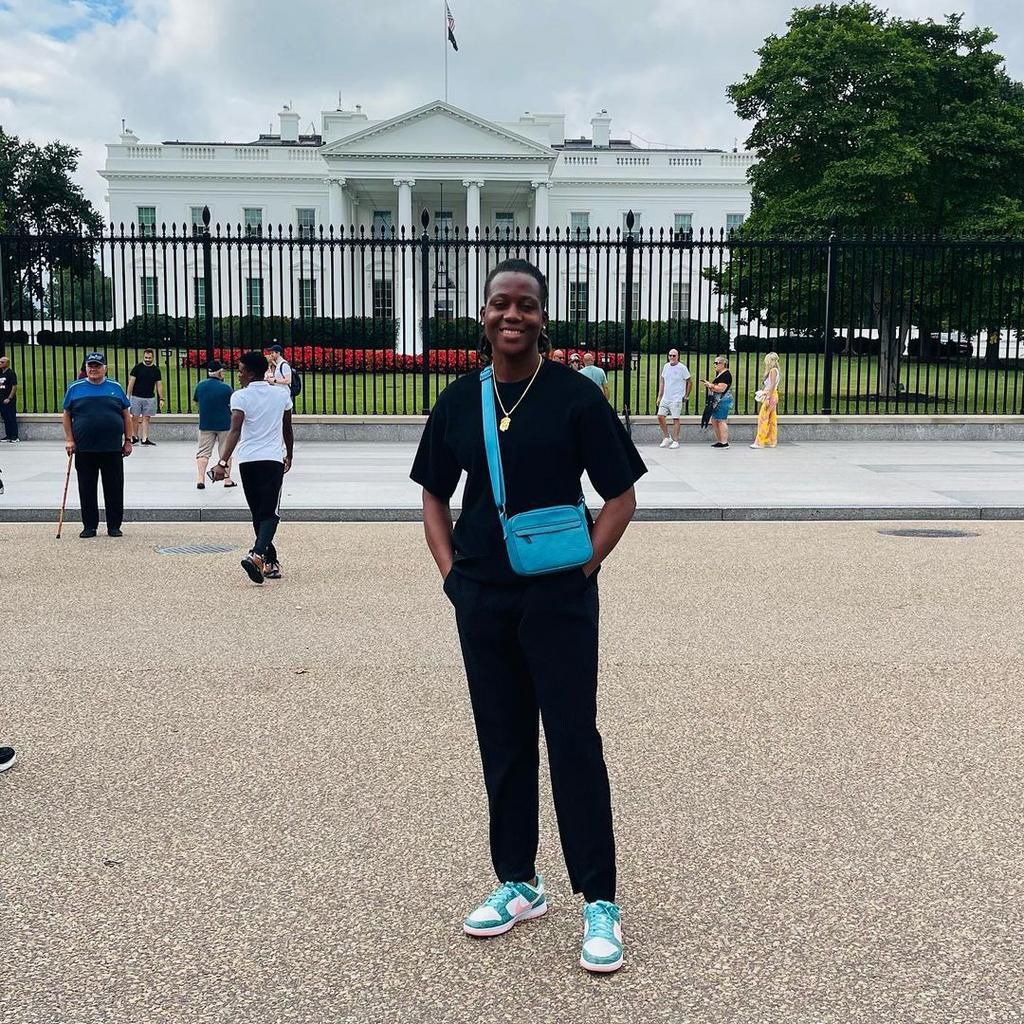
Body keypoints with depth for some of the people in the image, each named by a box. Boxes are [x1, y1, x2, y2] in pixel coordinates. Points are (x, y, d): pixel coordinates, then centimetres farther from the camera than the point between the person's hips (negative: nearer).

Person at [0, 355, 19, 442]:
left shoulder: (11, 373, -8)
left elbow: (14, 387, -13)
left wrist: (9, 398, -17)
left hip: (9, 400, -7)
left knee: (12, 418, -5)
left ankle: (14, 437, -2)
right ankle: (8, 435, 16)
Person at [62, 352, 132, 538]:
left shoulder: (116, 388, 7)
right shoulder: (75, 389, 6)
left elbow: (126, 416, 10)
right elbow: (67, 415, 9)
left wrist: (128, 440, 5)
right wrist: (69, 439, 0)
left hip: (112, 449, 0)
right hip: (84, 450, 0)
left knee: (114, 489, 2)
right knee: (87, 490, 5)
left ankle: (114, 526, 12)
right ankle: (89, 526, 15)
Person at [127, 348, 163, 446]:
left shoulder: (156, 370, 5)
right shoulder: (138, 367, -1)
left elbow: (159, 385, 7)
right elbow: (131, 382, -1)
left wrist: (161, 398, 1)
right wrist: (128, 395, -7)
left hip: (150, 398, 2)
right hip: (136, 397, -1)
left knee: (146, 418, 1)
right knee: (135, 418, 1)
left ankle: (145, 439, 2)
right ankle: (134, 437, 12)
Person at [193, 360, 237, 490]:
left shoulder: (200, 385, -2)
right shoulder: (226, 387, -13)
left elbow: (196, 401, 12)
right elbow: (232, 405, -4)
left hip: (205, 424, 2)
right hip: (224, 424, -2)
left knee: (203, 452, 6)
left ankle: (200, 479, -6)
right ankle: (227, 480, 14)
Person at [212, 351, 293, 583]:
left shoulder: (240, 397, -4)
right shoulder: (282, 394, 6)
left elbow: (235, 431, -16)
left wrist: (223, 462, -20)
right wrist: (289, 456, 30)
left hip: (248, 460, 0)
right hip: (273, 459, 0)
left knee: (258, 513, 13)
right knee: (270, 513, -4)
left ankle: (271, 562, 18)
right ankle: (257, 555, -28)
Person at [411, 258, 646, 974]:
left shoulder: (574, 396, -5)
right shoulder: (459, 400, 6)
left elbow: (621, 497, -2)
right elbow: (435, 494, 15)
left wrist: (583, 567, -10)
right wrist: (449, 569, 4)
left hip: (559, 596, -4)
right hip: (481, 597, 4)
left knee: (574, 741, -2)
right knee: (503, 742, 13)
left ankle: (600, 904, 11)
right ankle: (519, 885, 29)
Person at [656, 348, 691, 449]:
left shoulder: (682, 368, -7)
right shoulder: (666, 366, 10)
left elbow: (689, 382, 0)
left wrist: (686, 396, 2)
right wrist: (659, 396, 15)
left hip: (677, 399, -6)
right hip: (665, 398, 6)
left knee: (675, 419, -4)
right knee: (660, 416, -1)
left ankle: (675, 441, 3)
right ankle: (666, 438, 13)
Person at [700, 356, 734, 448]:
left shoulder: (726, 374, -15)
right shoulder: (719, 374, 18)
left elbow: (721, 389, -23)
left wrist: (710, 385, -13)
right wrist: (709, 384, 6)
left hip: (723, 401, -11)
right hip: (717, 401, 11)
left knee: (721, 421, -8)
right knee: (714, 420, 13)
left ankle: (724, 442, -6)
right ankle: (719, 441, 20)